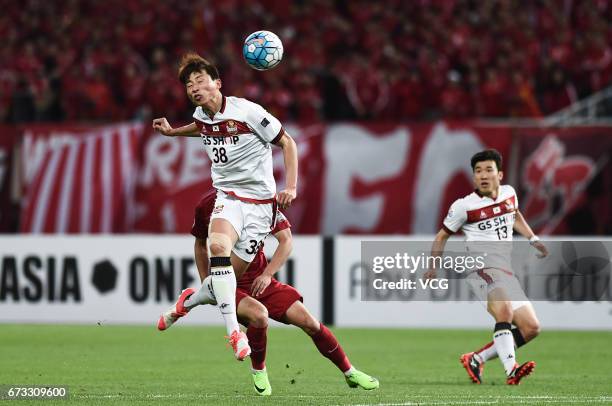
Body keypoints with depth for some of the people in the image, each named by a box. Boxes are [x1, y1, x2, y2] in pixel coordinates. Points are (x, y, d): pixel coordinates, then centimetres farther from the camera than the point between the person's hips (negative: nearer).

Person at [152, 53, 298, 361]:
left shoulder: (247, 112, -14)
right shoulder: (202, 115, 4)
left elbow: (287, 142, -4)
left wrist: (291, 187, -12)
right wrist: (172, 132, 29)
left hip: (260, 202, -3)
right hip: (227, 196, 3)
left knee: (232, 275, -4)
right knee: (218, 246, -31)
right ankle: (234, 333, -35)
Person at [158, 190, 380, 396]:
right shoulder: (207, 205, -4)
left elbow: (286, 240, -5)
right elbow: (200, 244, 12)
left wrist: (267, 274, -19)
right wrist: (206, 283, 4)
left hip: (260, 281, 2)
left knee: (308, 321, -8)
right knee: (259, 315, -34)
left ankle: (350, 373, 11)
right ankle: (258, 370, -6)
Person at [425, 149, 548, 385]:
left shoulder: (509, 193, 10)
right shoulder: (464, 206, -5)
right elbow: (443, 235, 9)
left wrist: (533, 240, 23)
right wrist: (433, 266, 1)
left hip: (505, 271, 7)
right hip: (480, 267, -7)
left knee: (531, 328, 0)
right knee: (504, 308, -35)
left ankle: (476, 359, 10)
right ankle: (511, 370, -44)